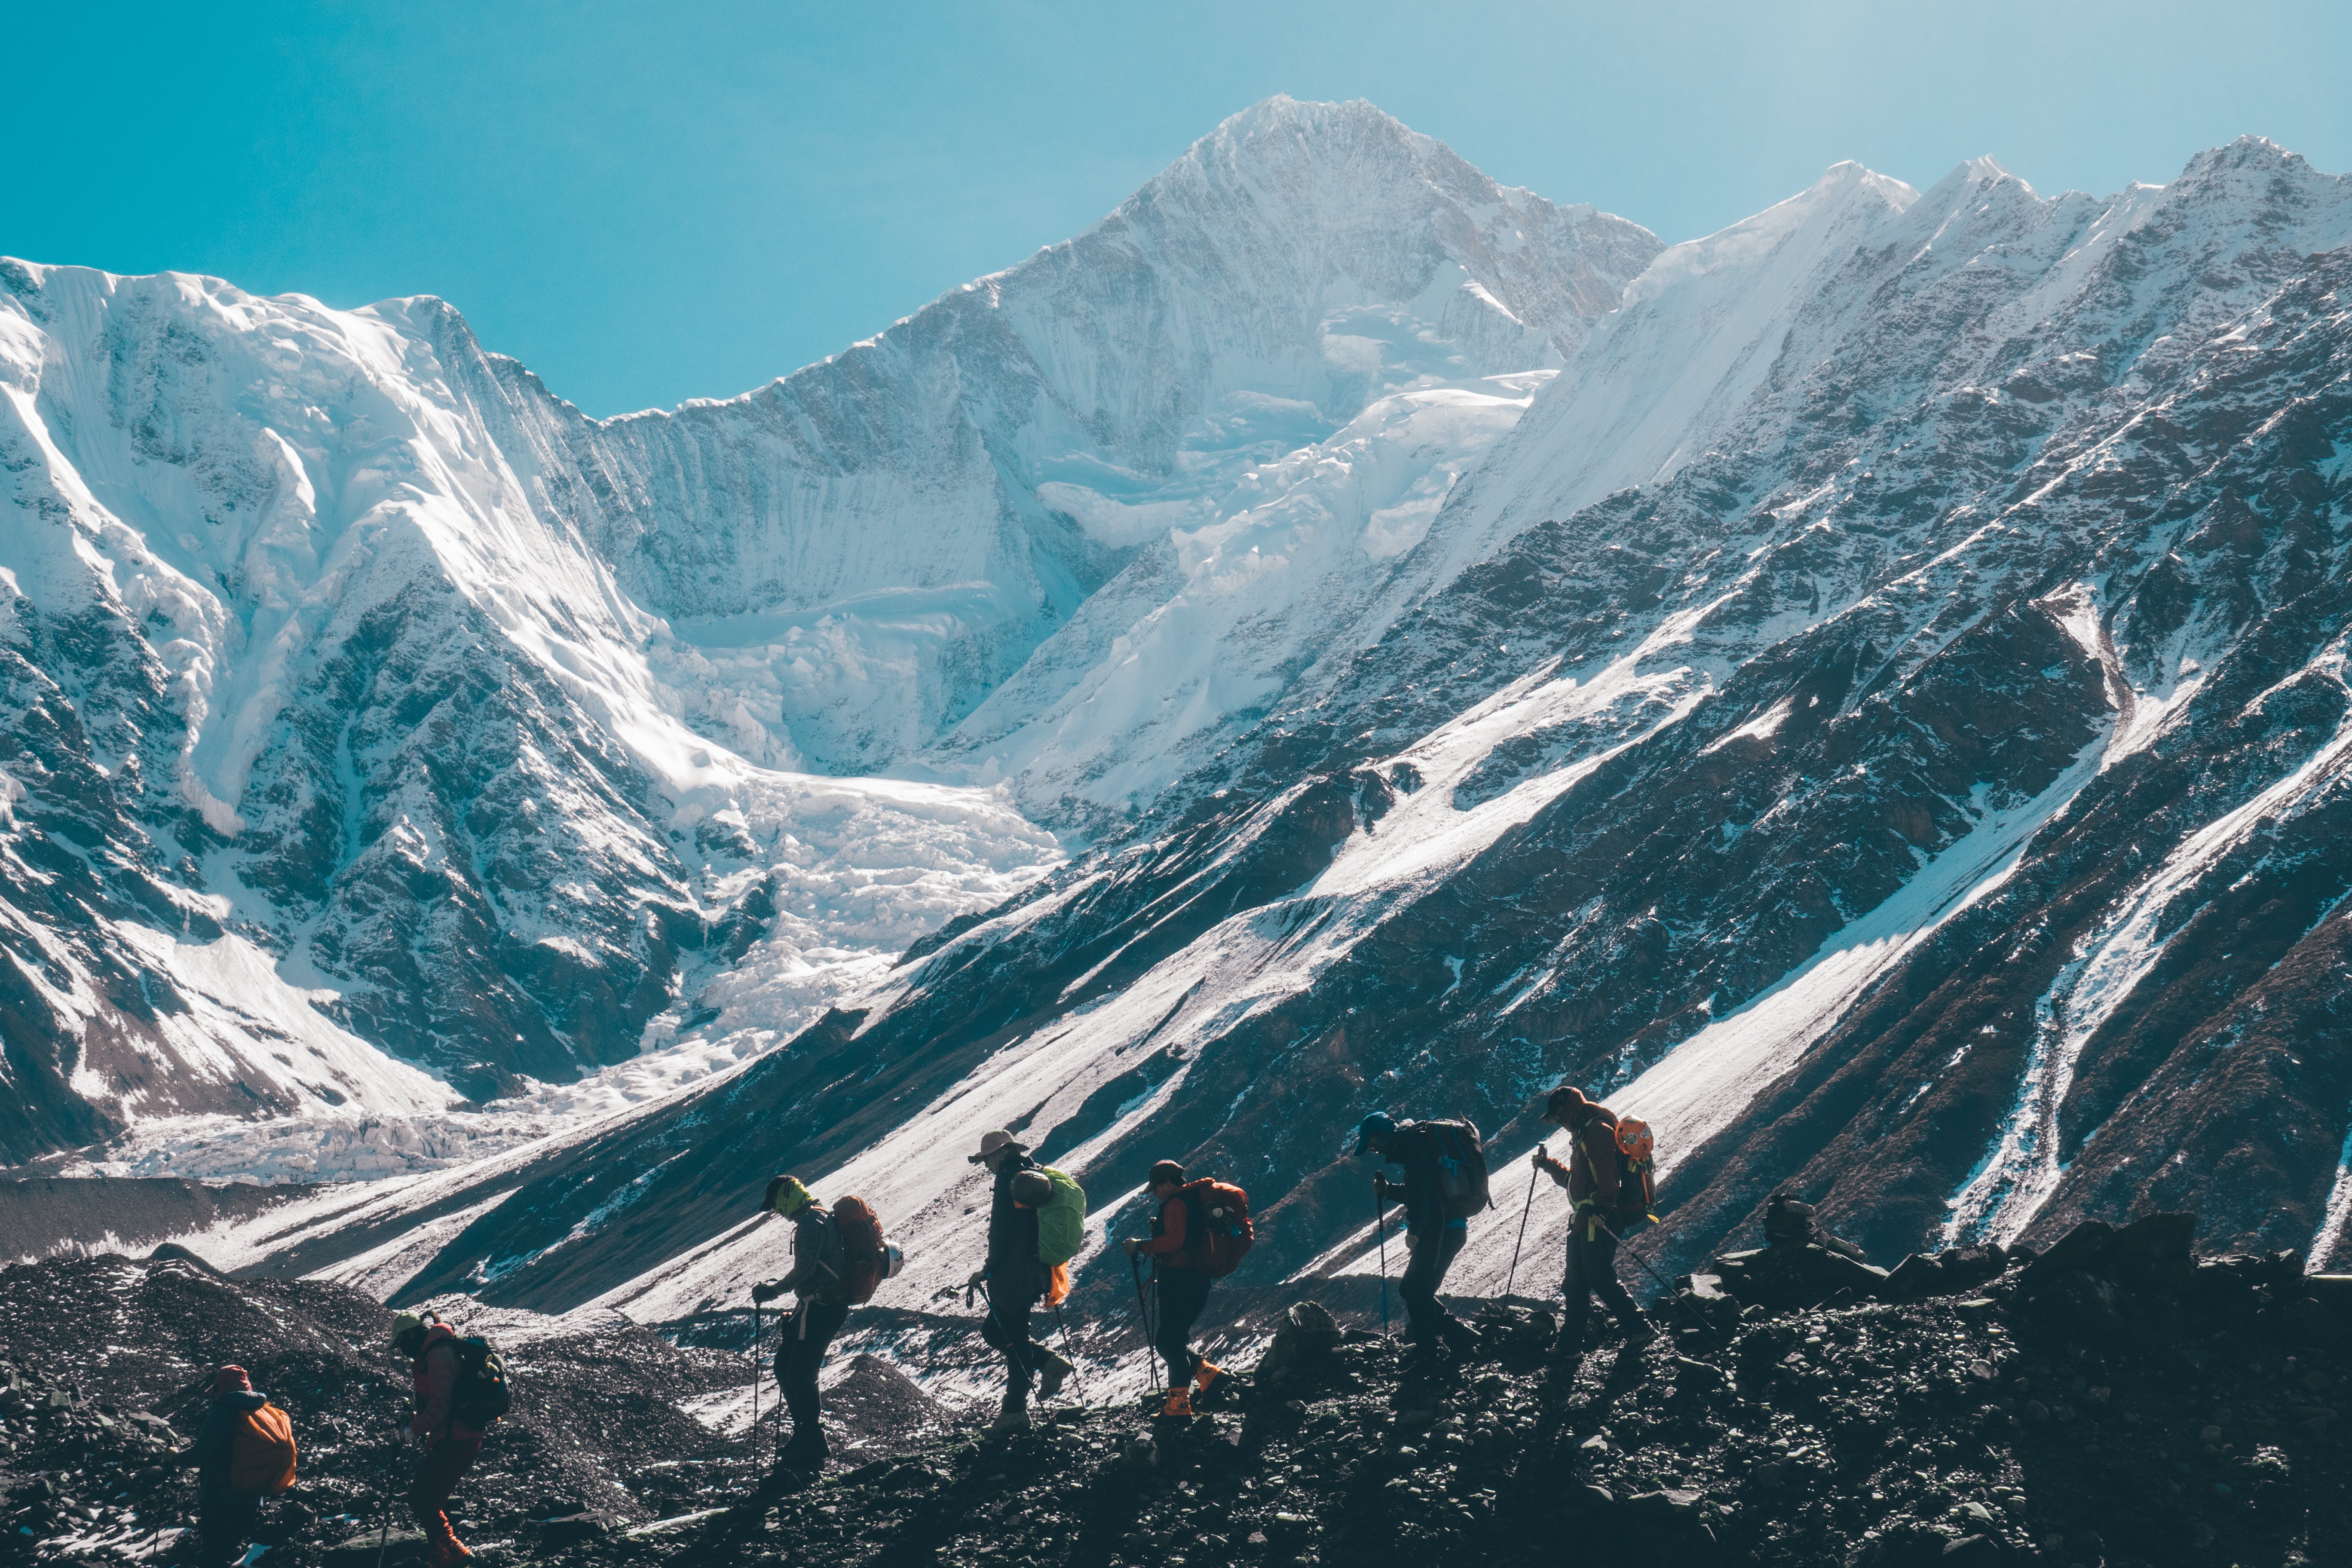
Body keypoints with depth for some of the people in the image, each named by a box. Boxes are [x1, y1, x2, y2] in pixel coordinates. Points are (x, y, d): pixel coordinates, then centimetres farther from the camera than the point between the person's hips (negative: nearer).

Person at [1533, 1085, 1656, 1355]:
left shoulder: (1597, 1130, -12)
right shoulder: (1582, 1134, 22)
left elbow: (1605, 1173, -24)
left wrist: (1601, 1204, -32)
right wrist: (1549, 1165, 26)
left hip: (1598, 1219, -11)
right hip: (1583, 1220, 11)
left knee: (1600, 1279, -11)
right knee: (1576, 1284, 12)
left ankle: (1639, 1330, -6)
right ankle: (1570, 1342, 17)